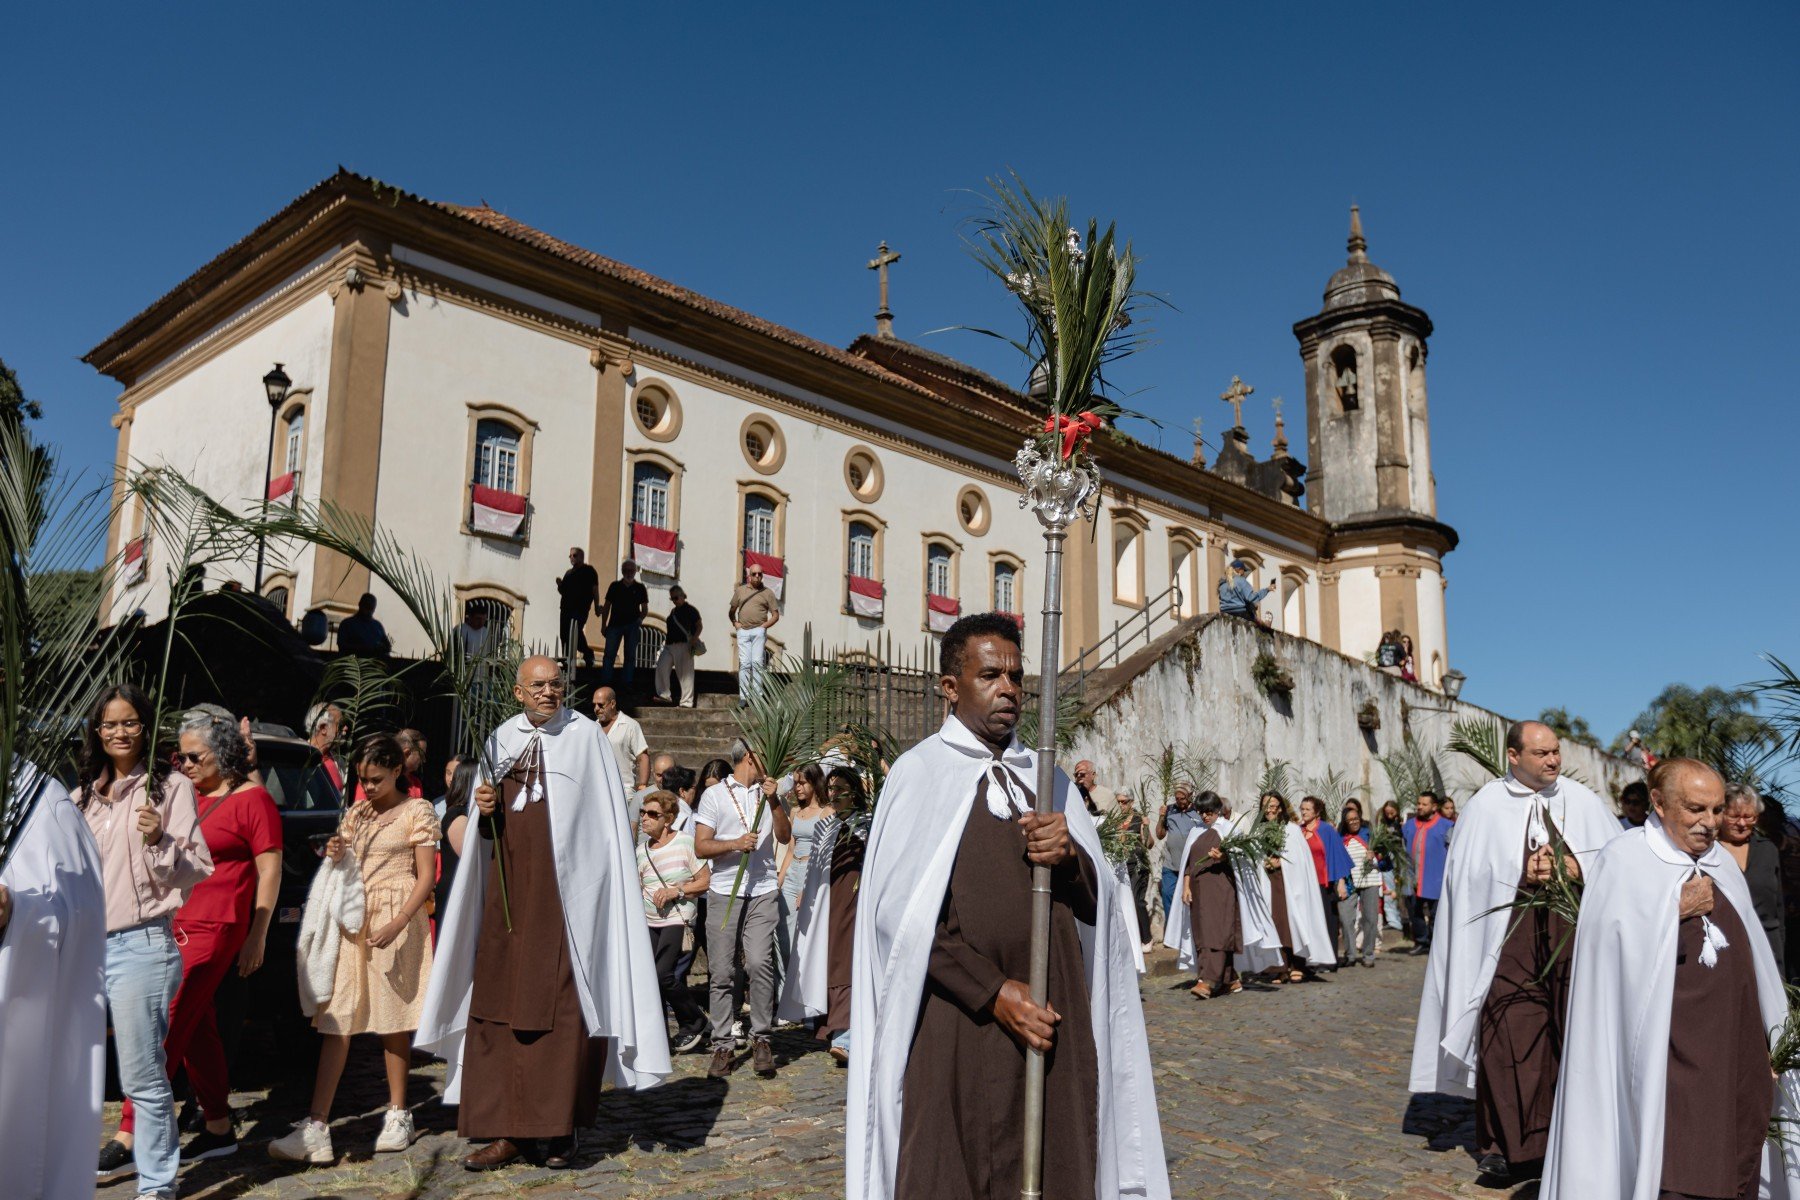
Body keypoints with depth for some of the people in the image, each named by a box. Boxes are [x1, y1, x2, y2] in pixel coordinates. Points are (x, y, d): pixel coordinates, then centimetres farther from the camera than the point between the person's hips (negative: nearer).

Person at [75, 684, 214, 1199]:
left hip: (140, 944, -6)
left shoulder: (171, 787, -2)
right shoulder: (83, 795, 15)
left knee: (142, 1078, -5)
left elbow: (197, 869, -6)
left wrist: (159, 842, -22)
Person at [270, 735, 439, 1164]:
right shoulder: (355, 813, 13)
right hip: (352, 919, 5)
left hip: (395, 921, -5)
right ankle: (316, 1127, -5)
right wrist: (334, 855, -4)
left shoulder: (417, 812, -3)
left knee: (392, 1019, 4)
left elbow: (427, 876, -8)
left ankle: (398, 1114, 18)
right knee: (336, 1019, -3)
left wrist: (396, 926, -19)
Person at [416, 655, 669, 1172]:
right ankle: (507, 1129, 13)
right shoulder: (500, 740, 10)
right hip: (509, 892, 4)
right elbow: (483, 836, 17)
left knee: (563, 1008, -1)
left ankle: (557, 1129, 12)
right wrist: (484, 811, -6)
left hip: (567, 892, -4)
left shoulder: (585, 735, -2)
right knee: (499, 1006, 4)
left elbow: (607, 821, -4)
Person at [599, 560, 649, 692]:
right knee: (608, 654, -5)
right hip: (615, 624, 0)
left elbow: (645, 608, 8)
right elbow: (607, 606, 9)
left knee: (630, 655, 4)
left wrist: (640, 618, -12)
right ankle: (605, 681, -2)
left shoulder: (639, 588, 5)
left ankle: (627, 683, 9)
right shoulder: (614, 586, 6)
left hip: (632, 625, 0)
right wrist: (603, 625, 4)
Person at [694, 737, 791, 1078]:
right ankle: (722, 1047, 10)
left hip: (763, 892, 1)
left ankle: (761, 1040, -2)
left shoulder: (768, 793, 16)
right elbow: (701, 847, 2)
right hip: (724, 893, -1)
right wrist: (736, 844, -12)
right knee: (721, 972, 0)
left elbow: (785, 836, 5)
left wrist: (774, 801, -7)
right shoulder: (714, 794, 8)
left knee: (760, 963, -13)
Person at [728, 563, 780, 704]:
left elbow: (776, 615, 8)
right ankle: (743, 696, -1)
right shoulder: (740, 590, 14)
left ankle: (756, 695, -5)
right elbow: (731, 611, 22)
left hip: (759, 631, -2)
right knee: (744, 664, -2)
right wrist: (735, 623, 6)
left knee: (757, 663, -6)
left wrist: (764, 625, -5)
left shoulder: (767, 593, 9)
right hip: (743, 631, 2)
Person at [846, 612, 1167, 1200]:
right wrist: (993, 991, -14)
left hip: (1056, 1019, 5)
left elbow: (1096, 902, 10)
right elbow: (901, 913, -9)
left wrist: (1068, 855, -11)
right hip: (960, 1023, -4)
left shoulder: (1046, 778, 13)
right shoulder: (920, 773, -3)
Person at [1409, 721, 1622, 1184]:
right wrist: (1522, 875, -13)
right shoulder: (1487, 805, 1)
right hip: (1511, 934, -2)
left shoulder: (1582, 800, 6)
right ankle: (1508, 1143, 4)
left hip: (1573, 930, 2)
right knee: (1510, 1037, -5)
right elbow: (1468, 872, -2)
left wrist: (1575, 868, -11)